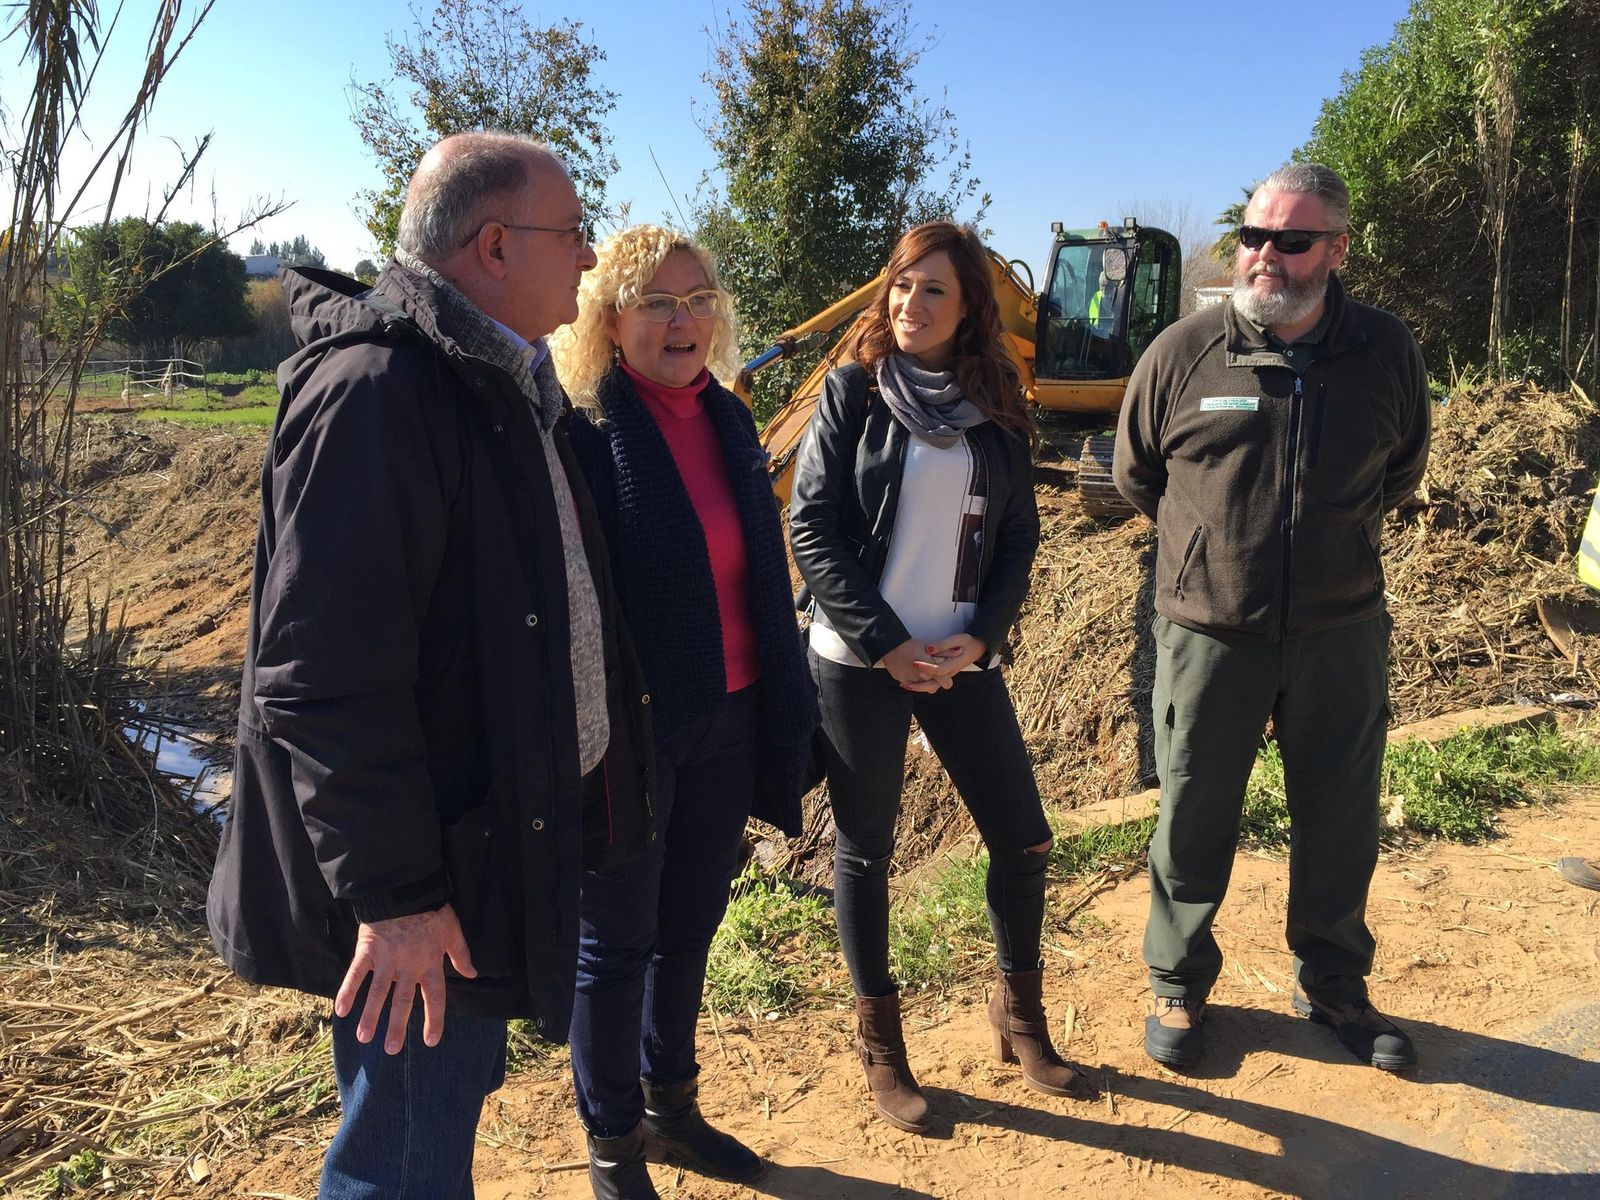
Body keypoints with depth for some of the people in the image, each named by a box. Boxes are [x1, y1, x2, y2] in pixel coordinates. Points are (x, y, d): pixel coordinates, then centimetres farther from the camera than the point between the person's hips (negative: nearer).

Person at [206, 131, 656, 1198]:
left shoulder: (508, 385, 11)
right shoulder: (374, 387, -21)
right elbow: (323, 673, -26)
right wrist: (392, 892, -22)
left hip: (505, 826, 9)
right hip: (422, 888, -9)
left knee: (455, 1095, 24)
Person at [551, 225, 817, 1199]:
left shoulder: (729, 420, 7)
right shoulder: (581, 430, -13)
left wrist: (787, 705, 12)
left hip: (726, 718, 6)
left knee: (691, 925, 19)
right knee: (618, 940, 10)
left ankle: (672, 1107, 40)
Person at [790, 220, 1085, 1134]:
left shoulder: (998, 408, 6)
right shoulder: (855, 391, -3)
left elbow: (1020, 535, 8)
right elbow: (812, 526, -9)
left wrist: (981, 637, -7)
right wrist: (885, 644, -13)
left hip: (961, 659, 3)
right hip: (861, 661, -3)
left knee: (1023, 836, 6)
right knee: (866, 848, 6)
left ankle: (1020, 1010, 30)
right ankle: (880, 1040, 25)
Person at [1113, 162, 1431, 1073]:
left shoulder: (1388, 352, -2)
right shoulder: (1183, 353, -8)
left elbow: (1401, 472, 15)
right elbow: (1136, 476, 7)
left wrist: (1336, 538, 10)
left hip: (1343, 633, 2)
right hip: (1210, 633, -2)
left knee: (1342, 822, 14)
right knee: (1194, 821, 9)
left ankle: (1334, 983, 37)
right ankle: (1179, 987, 30)